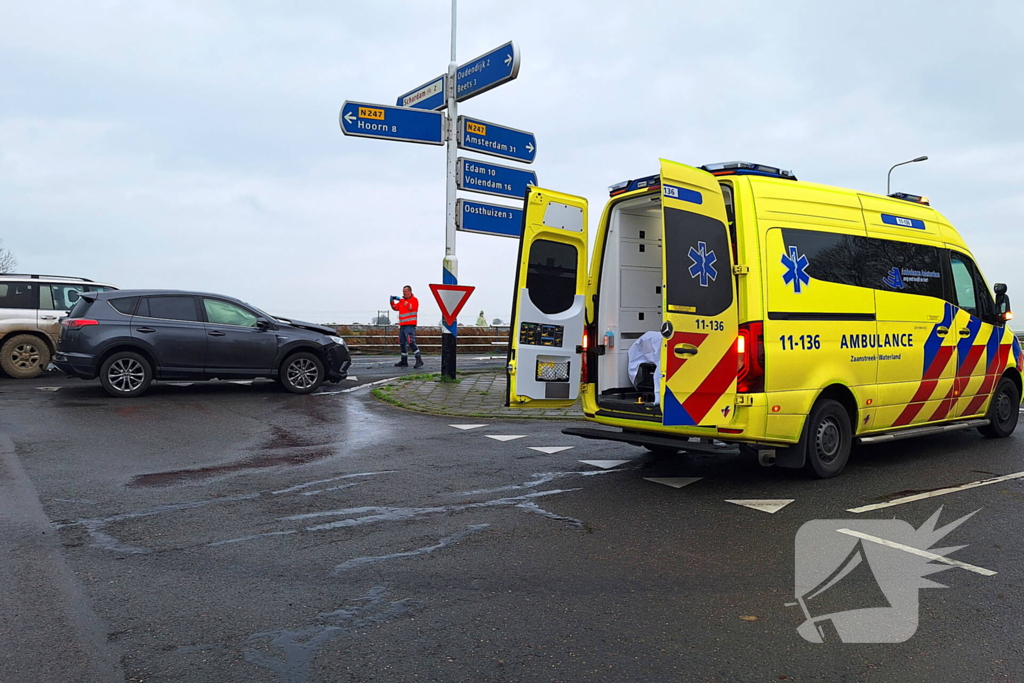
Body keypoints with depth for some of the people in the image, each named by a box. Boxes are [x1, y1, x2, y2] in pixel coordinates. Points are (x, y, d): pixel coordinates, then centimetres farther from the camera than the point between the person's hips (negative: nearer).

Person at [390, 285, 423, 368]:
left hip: (410, 325, -8)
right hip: (402, 325, 8)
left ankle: (419, 360, -17)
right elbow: (395, 308, 18)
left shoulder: (414, 300, -1)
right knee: (402, 343, 8)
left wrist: (400, 300, -21)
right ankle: (404, 361, 16)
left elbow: (410, 307, -19)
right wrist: (392, 301, 0)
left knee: (411, 342, -18)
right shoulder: (402, 301, 20)